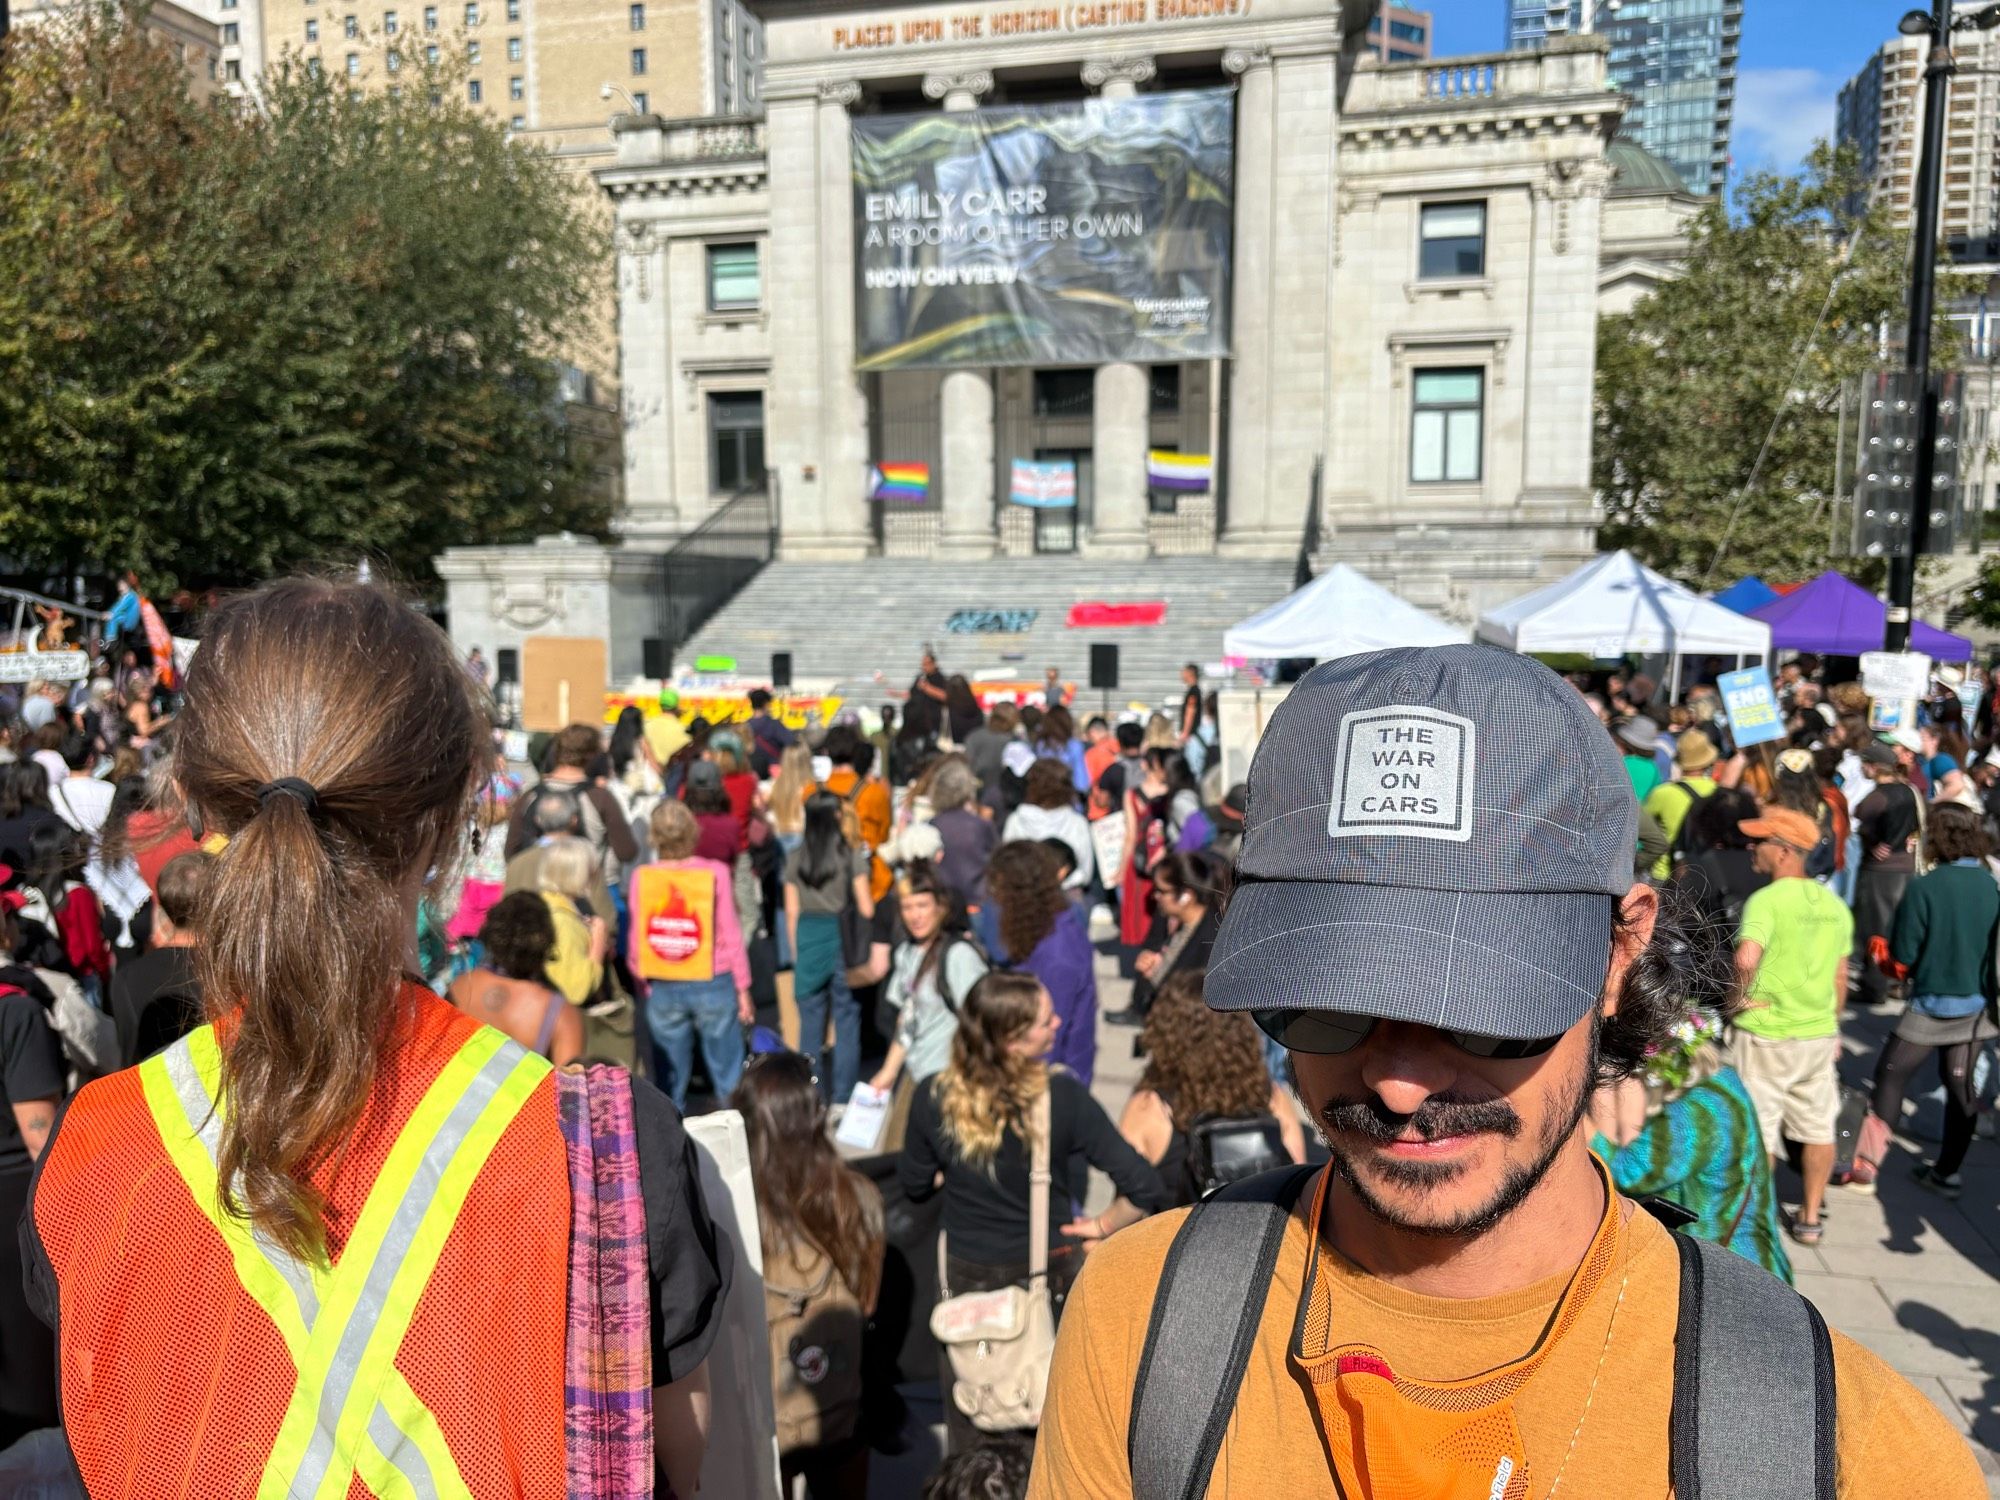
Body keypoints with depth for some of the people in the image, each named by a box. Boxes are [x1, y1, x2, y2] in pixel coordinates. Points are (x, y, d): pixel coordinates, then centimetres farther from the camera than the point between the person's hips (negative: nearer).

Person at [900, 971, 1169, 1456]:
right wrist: (1100, 1227, -9)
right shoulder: (1063, 1096, -25)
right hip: (1051, 1271, -1)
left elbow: (917, 1186, -2)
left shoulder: (935, 1098, -19)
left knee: (969, 1425, 22)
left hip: (968, 1275, 1)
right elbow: (1144, 1188, -27)